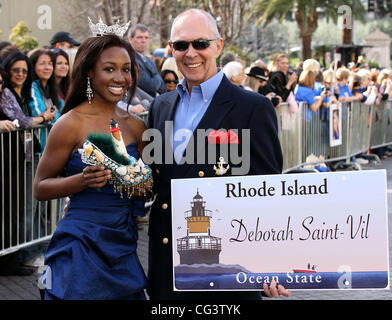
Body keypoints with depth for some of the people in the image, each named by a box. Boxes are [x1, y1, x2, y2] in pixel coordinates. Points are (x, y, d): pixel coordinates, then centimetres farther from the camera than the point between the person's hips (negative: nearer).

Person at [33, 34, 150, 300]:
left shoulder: (136, 126, 9)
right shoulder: (72, 123, -7)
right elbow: (40, 188, -6)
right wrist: (83, 180, -22)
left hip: (124, 245, 5)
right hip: (83, 245, -5)